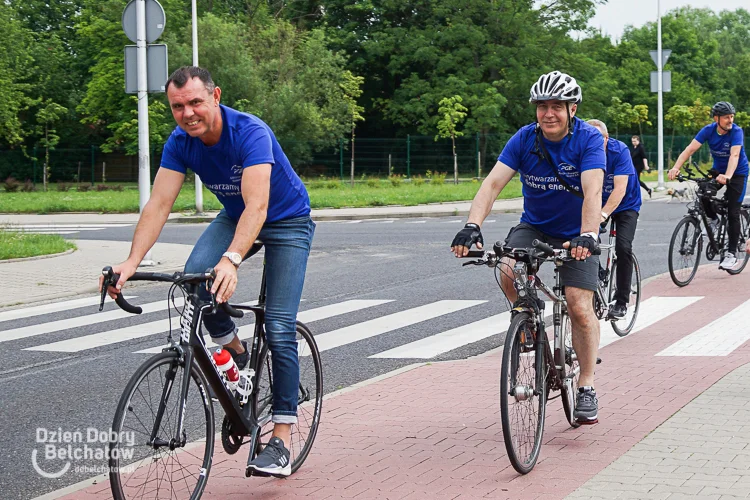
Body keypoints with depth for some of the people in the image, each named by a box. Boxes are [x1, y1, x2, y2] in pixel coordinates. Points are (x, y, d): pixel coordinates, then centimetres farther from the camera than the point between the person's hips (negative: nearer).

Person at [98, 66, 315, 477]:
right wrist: (131, 262, -35)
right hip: (234, 215, 5)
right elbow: (158, 204, -20)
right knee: (195, 274, -26)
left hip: (287, 221, -5)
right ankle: (233, 348, 2)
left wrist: (231, 261, -59)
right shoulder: (180, 142, -15)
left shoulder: (250, 133, -33)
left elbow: (257, 206, -43)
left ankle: (281, 437, -7)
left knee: (279, 328, -13)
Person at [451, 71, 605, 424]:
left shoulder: (589, 139, -20)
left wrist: (587, 236, -50)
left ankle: (586, 387, 4)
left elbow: (593, 191, -33)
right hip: (534, 226, 2)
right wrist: (472, 226, -39)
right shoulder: (524, 139, -13)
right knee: (509, 272, -29)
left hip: (576, 234, -2)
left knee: (580, 308, -12)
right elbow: (493, 183, -23)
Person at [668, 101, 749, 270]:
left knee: (733, 213, -10)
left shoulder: (736, 132, -25)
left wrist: (727, 176, -56)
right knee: (704, 195, -22)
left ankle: (732, 253, -1)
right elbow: (690, 149, -24)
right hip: (718, 170, 4)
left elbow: (734, 155, -39)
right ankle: (713, 220, 9)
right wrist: (676, 167, -39)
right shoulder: (708, 130, -16)